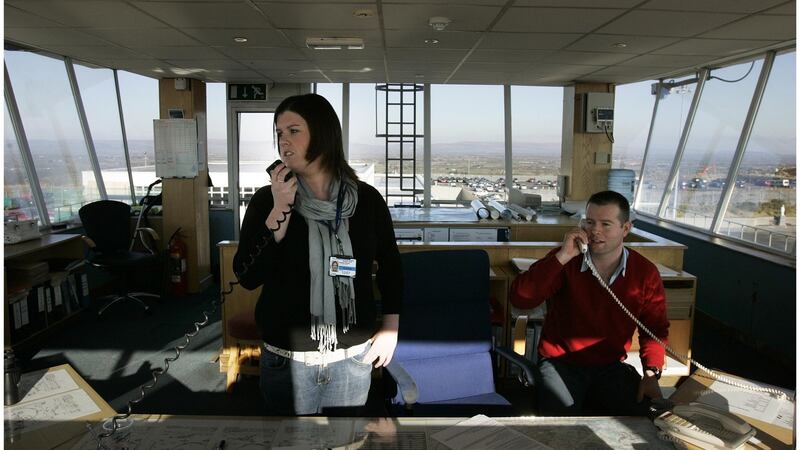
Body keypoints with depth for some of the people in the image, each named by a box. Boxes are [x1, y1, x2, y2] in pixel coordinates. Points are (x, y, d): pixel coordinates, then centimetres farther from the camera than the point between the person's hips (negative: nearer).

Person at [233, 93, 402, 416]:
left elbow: (390, 265, 8)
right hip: (286, 358, 0)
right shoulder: (266, 200, -5)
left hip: (354, 356, 1)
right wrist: (279, 210, -18)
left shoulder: (366, 199, -3)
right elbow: (248, 278, -12)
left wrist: (391, 328, 5)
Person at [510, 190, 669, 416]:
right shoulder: (564, 261, -8)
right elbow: (520, 299, -20)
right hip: (560, 362, -2)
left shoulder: (645, 273, -2)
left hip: (611, 366, 3)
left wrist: (652, 372, -7)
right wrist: (562, 257, -25)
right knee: (560, 414, -28)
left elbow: (655, 327, 9)